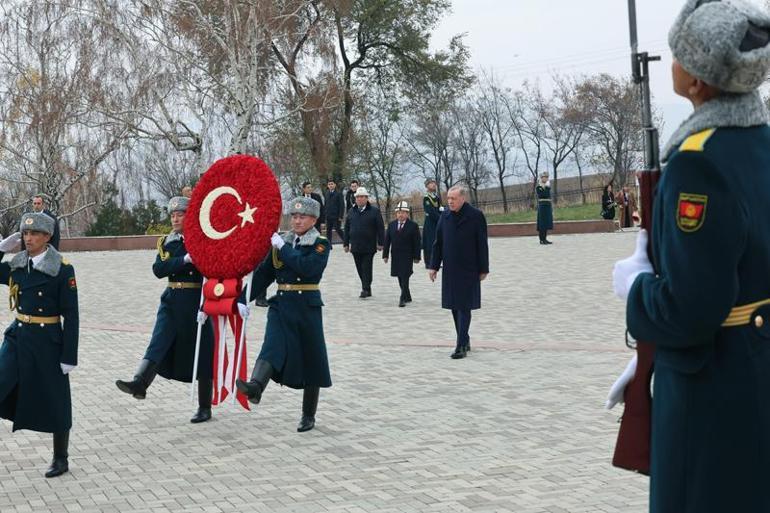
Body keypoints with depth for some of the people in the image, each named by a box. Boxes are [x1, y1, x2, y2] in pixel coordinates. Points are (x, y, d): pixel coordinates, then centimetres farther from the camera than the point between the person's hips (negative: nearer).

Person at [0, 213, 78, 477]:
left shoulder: (62, 269, -11)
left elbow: (71, 315, -10)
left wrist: (69, 356, -12)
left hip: (48, 341, -5)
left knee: (54, 401, 6)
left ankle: (61, 459, 22)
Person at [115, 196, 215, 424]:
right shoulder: (166, 242, 8)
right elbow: (158, 269, -7)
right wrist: (185, 260, -20)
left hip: (196, 302, -4)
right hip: (171, 300, 4)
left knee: (202, 356, 3)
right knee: (159, 343, -13)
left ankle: (205, 408, 11)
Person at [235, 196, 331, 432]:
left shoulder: (320, 244, -3)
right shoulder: (281, 242, 11)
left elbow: (307, 267, -22)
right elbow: (263, 273, 10)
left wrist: (283, 247, -17)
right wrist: (243, 299, 2)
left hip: (307, 308, -3)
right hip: (280, 305, 3)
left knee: (311, 359, 5)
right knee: (273, 346, -21)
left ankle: (309, 416, 16)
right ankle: (255, 387, -45)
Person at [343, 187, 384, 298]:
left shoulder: (374, 211, -1)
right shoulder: (351, 212, 11)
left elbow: (380, 228, -2)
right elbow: (347, 229, 14)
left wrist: (380, 243, -7)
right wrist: (346, 243, 10)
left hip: (369, 246, -4)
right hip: (355, 247, 4)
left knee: (366, 268, -5)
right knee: (360, 269, 7)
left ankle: (365, 289, -2)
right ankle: (367, 289, 16)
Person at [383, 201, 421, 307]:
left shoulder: (413, 226, -4)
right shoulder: (391, 225, 9)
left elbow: (417, 243, -4)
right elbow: (387, 241, 9)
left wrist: (416, 257, -7)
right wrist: (385, 255, 4)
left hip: (407, 256, -5)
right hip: (396, 256, 5)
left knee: (405, 277, -9)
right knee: (400, 278, 10)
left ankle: (403, 299, -10)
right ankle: (408, 297, 23)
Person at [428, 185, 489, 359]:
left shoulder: (476, 216, -8)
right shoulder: (445, 216, 6)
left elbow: (482, 245, -6)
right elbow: (438, 243, 10)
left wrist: (483, 269, -6)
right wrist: (433, 266, 5)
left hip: (468, 270, -5)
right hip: (450, 270, 5)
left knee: (464, 307, -7)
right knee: (455, 307, 9)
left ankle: (461, 346, -6)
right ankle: (464, 341, 22)